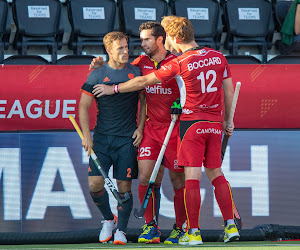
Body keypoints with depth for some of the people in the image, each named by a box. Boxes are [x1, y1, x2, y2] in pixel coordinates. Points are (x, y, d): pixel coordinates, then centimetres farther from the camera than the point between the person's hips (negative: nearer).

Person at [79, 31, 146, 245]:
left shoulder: (135, 72, 5)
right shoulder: (97, 75, 1)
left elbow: (144, 100, 15)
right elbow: (84, 106, 3)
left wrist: (140, 128, 4)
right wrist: (86, 135, -5)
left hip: (127, 138, 0)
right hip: (102, 137, 0)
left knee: (124, 185, -4)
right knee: (95, 183, -8)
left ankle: (121, 230, 10)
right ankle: (109, 220, 17)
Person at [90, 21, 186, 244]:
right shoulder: (141, 63, 9)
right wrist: (100, 66, 5)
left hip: (174, 127, -4)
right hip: (151, 127, 4)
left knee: (178, 180, 2)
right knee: (145, 177, -7)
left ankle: (180, 228, 13)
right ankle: (151, 227, 3)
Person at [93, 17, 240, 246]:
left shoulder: (180, 63, -9)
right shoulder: (218, 57, 5)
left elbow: (144, 81, -2)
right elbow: (229, 91, 11)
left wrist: (113, 89, 10)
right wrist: (227, 121, 22)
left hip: (192, 122, -5)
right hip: (215, 123, 6)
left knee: (192, 177, -5)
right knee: (215, 173, 14)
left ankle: (193, 232, -7)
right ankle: (231, 226, 9)